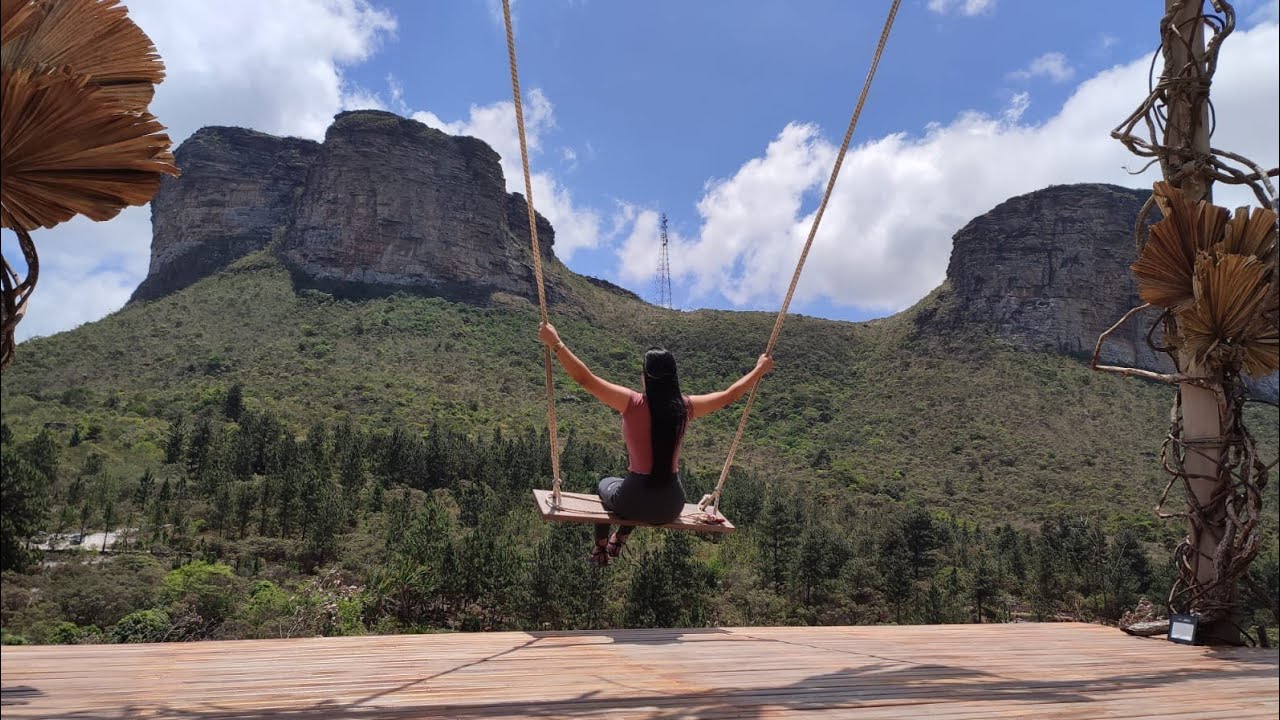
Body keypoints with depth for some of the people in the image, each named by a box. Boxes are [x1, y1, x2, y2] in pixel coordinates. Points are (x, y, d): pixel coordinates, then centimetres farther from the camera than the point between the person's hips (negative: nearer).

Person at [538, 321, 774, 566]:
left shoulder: (633, 403, -19)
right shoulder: (685, 407, -8)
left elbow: (584, 378, -22)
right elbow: (729, 396, 7)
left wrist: (555, 343, -17)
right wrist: (760, 369, 20)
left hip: (634, 503, -3)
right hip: (671, 507, 3)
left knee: (605, 485, 35)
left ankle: (600, 549, 48)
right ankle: (618, 540, 55)